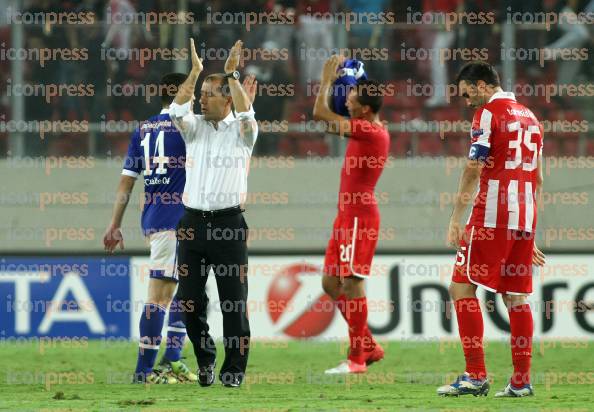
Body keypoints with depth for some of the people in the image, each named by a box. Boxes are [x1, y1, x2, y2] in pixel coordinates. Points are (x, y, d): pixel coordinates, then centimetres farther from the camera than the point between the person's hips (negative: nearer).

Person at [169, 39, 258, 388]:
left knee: (234, 302, -3)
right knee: (189, 299, 4)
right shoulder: (195, 127, 13)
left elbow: (246, 114, -17)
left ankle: (234, 369, 2)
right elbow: (178, 111, -5)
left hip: (228, 223, -4)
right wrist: (195, 71, -12)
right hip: (193, 222, 4)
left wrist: (232, 74, -18)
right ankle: (205, 359, 22)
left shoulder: (241, 131, 3)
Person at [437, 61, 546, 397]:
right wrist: (530, 231, 25)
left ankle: (476, 376, -10)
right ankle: (522, 381, 5)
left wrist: (456, 220, -11)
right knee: (516, 297, 9)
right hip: (524, 218, 8)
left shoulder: (489, 112, -5)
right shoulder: (530, 117, 19)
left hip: (492, 217, -8)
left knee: (462, 288, -3)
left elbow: (473, 171, -11)